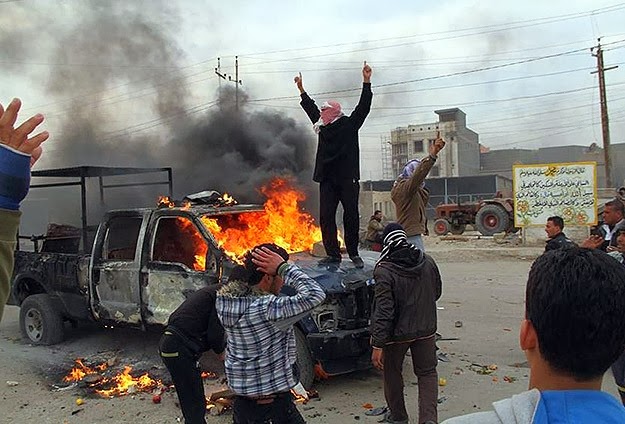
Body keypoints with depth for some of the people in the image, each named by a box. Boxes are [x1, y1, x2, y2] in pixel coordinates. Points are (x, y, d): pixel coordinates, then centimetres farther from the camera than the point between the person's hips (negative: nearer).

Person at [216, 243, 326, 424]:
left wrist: (249, 267, 2)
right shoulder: (267, 308, -26)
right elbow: (315, 295, -31)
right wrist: (284, 266, -25)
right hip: (274, 400, -7)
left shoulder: (227, 301, -4)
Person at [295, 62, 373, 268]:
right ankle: (333, 254, 7)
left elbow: (363, 106, -6)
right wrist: (301, 89, 35)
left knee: (351, 216, 1)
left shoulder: (349, 124, 2)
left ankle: (354, 254, 10)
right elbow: (311, 107, 29)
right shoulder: (323, 126, 15)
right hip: (327, 179, 5)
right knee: (326, 217, 0)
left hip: (347, 178, -5)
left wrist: (366, 81, -14)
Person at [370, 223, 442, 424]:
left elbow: (384, 310, -24)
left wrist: (377, 345, -20)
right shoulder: (427, 262, -4)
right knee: (427, 372, 16)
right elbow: (437, 292, 11)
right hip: (425, 329, 4)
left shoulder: (384, 271, -21)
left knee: (392, 373, 18)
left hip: (397, 332, -4)